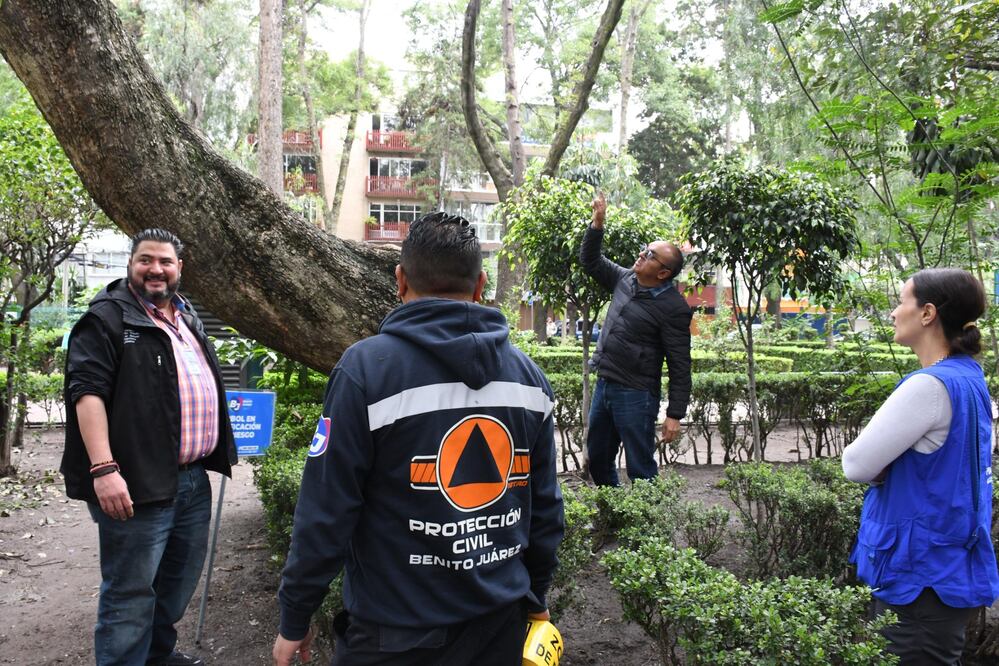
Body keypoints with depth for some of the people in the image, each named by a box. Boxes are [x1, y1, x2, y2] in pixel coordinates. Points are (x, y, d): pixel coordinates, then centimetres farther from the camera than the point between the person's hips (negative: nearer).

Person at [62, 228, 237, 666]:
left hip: (193, 479, 8)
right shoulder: (107, 318, -8)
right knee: (131, 591, 0)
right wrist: (103, 469, -25)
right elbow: (87, 392, -17)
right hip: (138, 484, -8)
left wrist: (218, 452, 24)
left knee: (180, 579, 20)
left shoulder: (187, 317, 17)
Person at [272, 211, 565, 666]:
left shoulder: (365, 368, -16)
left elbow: (326, 514, -14)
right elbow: (545, 509, 4)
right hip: (501, 627, 4)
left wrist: (295, 620, -1)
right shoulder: (528, 374, -2)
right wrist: (535, 598, 18)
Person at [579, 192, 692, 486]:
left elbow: (680, 366, -14)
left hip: (636, 396, -8)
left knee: (640, 469, 1)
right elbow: (590, 260, 18)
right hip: (604, 385, 8)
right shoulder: (626, 279, 4)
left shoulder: (673, 307, -16)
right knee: (597, 460, 19)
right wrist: (597, 223, 3)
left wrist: (675, 415, -15)